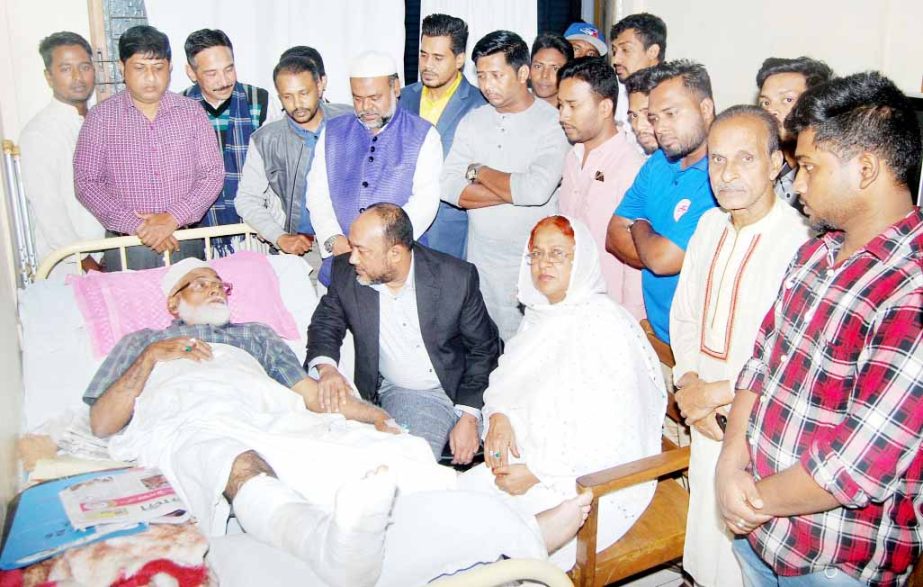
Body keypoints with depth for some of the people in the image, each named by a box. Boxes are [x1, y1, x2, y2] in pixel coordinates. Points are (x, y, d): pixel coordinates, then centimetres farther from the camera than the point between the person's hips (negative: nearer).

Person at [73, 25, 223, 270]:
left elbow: (212, 174, 0)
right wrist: (136, 225, -14)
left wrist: (173, 218, -13)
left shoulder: (191, 112, 4)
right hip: (125, 248, -1)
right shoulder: (101, 117, 1)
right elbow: (86, 183, -3)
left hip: (183, 243, 1)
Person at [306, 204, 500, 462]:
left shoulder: (457, 277, -14)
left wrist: (469, 418, -9)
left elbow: (483, 349, -4)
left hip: (450, 391, -3)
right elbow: (326, 324, 7)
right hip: (389, 390, 3)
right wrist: (326, 368, -15)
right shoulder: (346, 272, -8)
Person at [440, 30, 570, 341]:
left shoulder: (553, 123, -9)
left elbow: (537, 190, -24)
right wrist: (513, 191, -14)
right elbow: (449, 187, -5)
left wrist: (479, 171, -8)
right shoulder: (473, 121, 6)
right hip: (481, 258, 4)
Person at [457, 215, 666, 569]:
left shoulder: (604, 325, -18)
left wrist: (536, 473, -20)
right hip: (531, 457, 8)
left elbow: (613, 433, -22)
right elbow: (506, 377, 16)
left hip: (594, 477, -7)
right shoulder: (541, 316, 8)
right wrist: (498, 416, -8)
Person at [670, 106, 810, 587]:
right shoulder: (710, 225, 4)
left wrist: (718, 393, -16)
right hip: (707, 421, 6)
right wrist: (688, 382, -2)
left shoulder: (800, 243, -21)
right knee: (703, 545, 20)